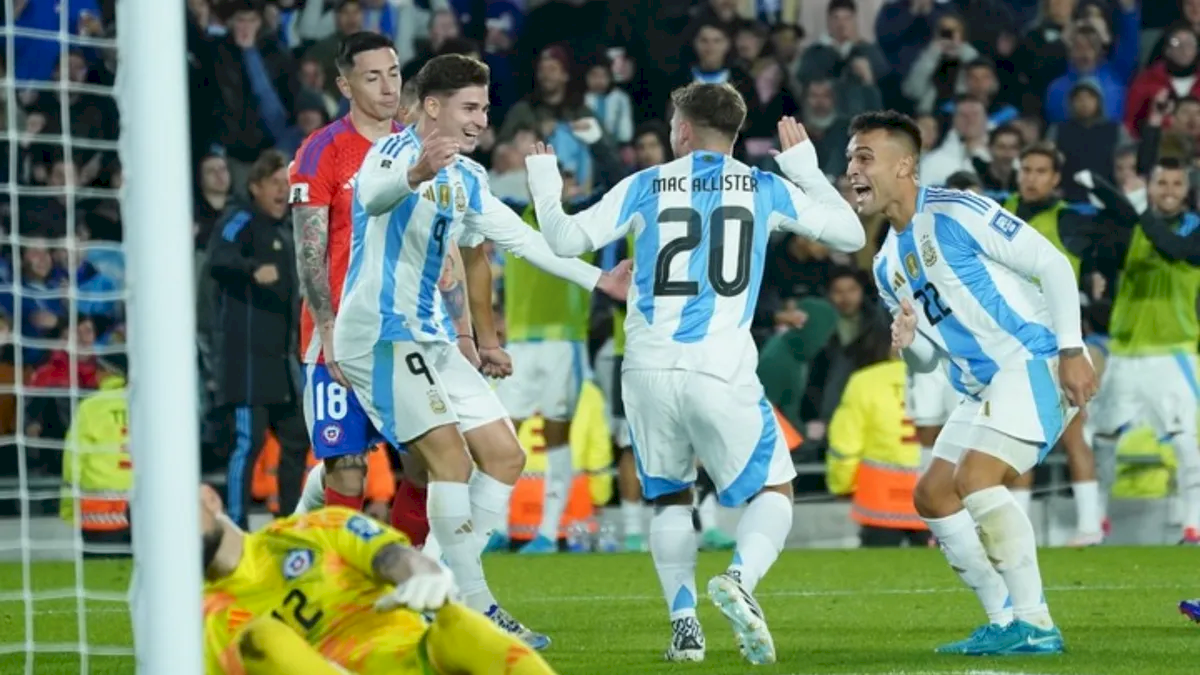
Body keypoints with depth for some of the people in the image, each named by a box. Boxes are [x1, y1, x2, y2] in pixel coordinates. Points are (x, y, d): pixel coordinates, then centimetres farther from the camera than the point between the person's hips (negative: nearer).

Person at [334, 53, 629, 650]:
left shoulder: (467, 178, 14)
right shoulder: (395, 151, -13)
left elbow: (522, 239, 25)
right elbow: (374, 196, -36)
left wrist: (598, 280, 26)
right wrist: (416, 174, -58)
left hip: (428, 339, 10)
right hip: (378, 332, -10)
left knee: (505, 458, 7)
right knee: (450, 454, -19)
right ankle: (475, 610, -17)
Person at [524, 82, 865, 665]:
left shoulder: (645, 187, 5)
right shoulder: (764, 190, 6)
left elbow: (567, 240, 3)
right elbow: (850, 235, 15)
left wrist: (544, 187, 21)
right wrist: (807, 169, 26)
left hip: (648, 370, 2)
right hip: (722, 371, -2)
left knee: (669, 497, 20)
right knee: (774, 491, 8)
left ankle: (684, 623, 5)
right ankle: (738, 579, -22)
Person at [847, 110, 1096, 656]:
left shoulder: (958, 213, -12)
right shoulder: (888, 265, 14)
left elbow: (1053, 264, -13)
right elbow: (928, 359, 20)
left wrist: (1071, 350, -19)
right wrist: (909, 340, -4)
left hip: (1036, 361, -10)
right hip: (984, 385, 10)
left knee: (976, 479, -23)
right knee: (932, 496, 7)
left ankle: (1034, 624, -18)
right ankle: (1007, 621, 10)